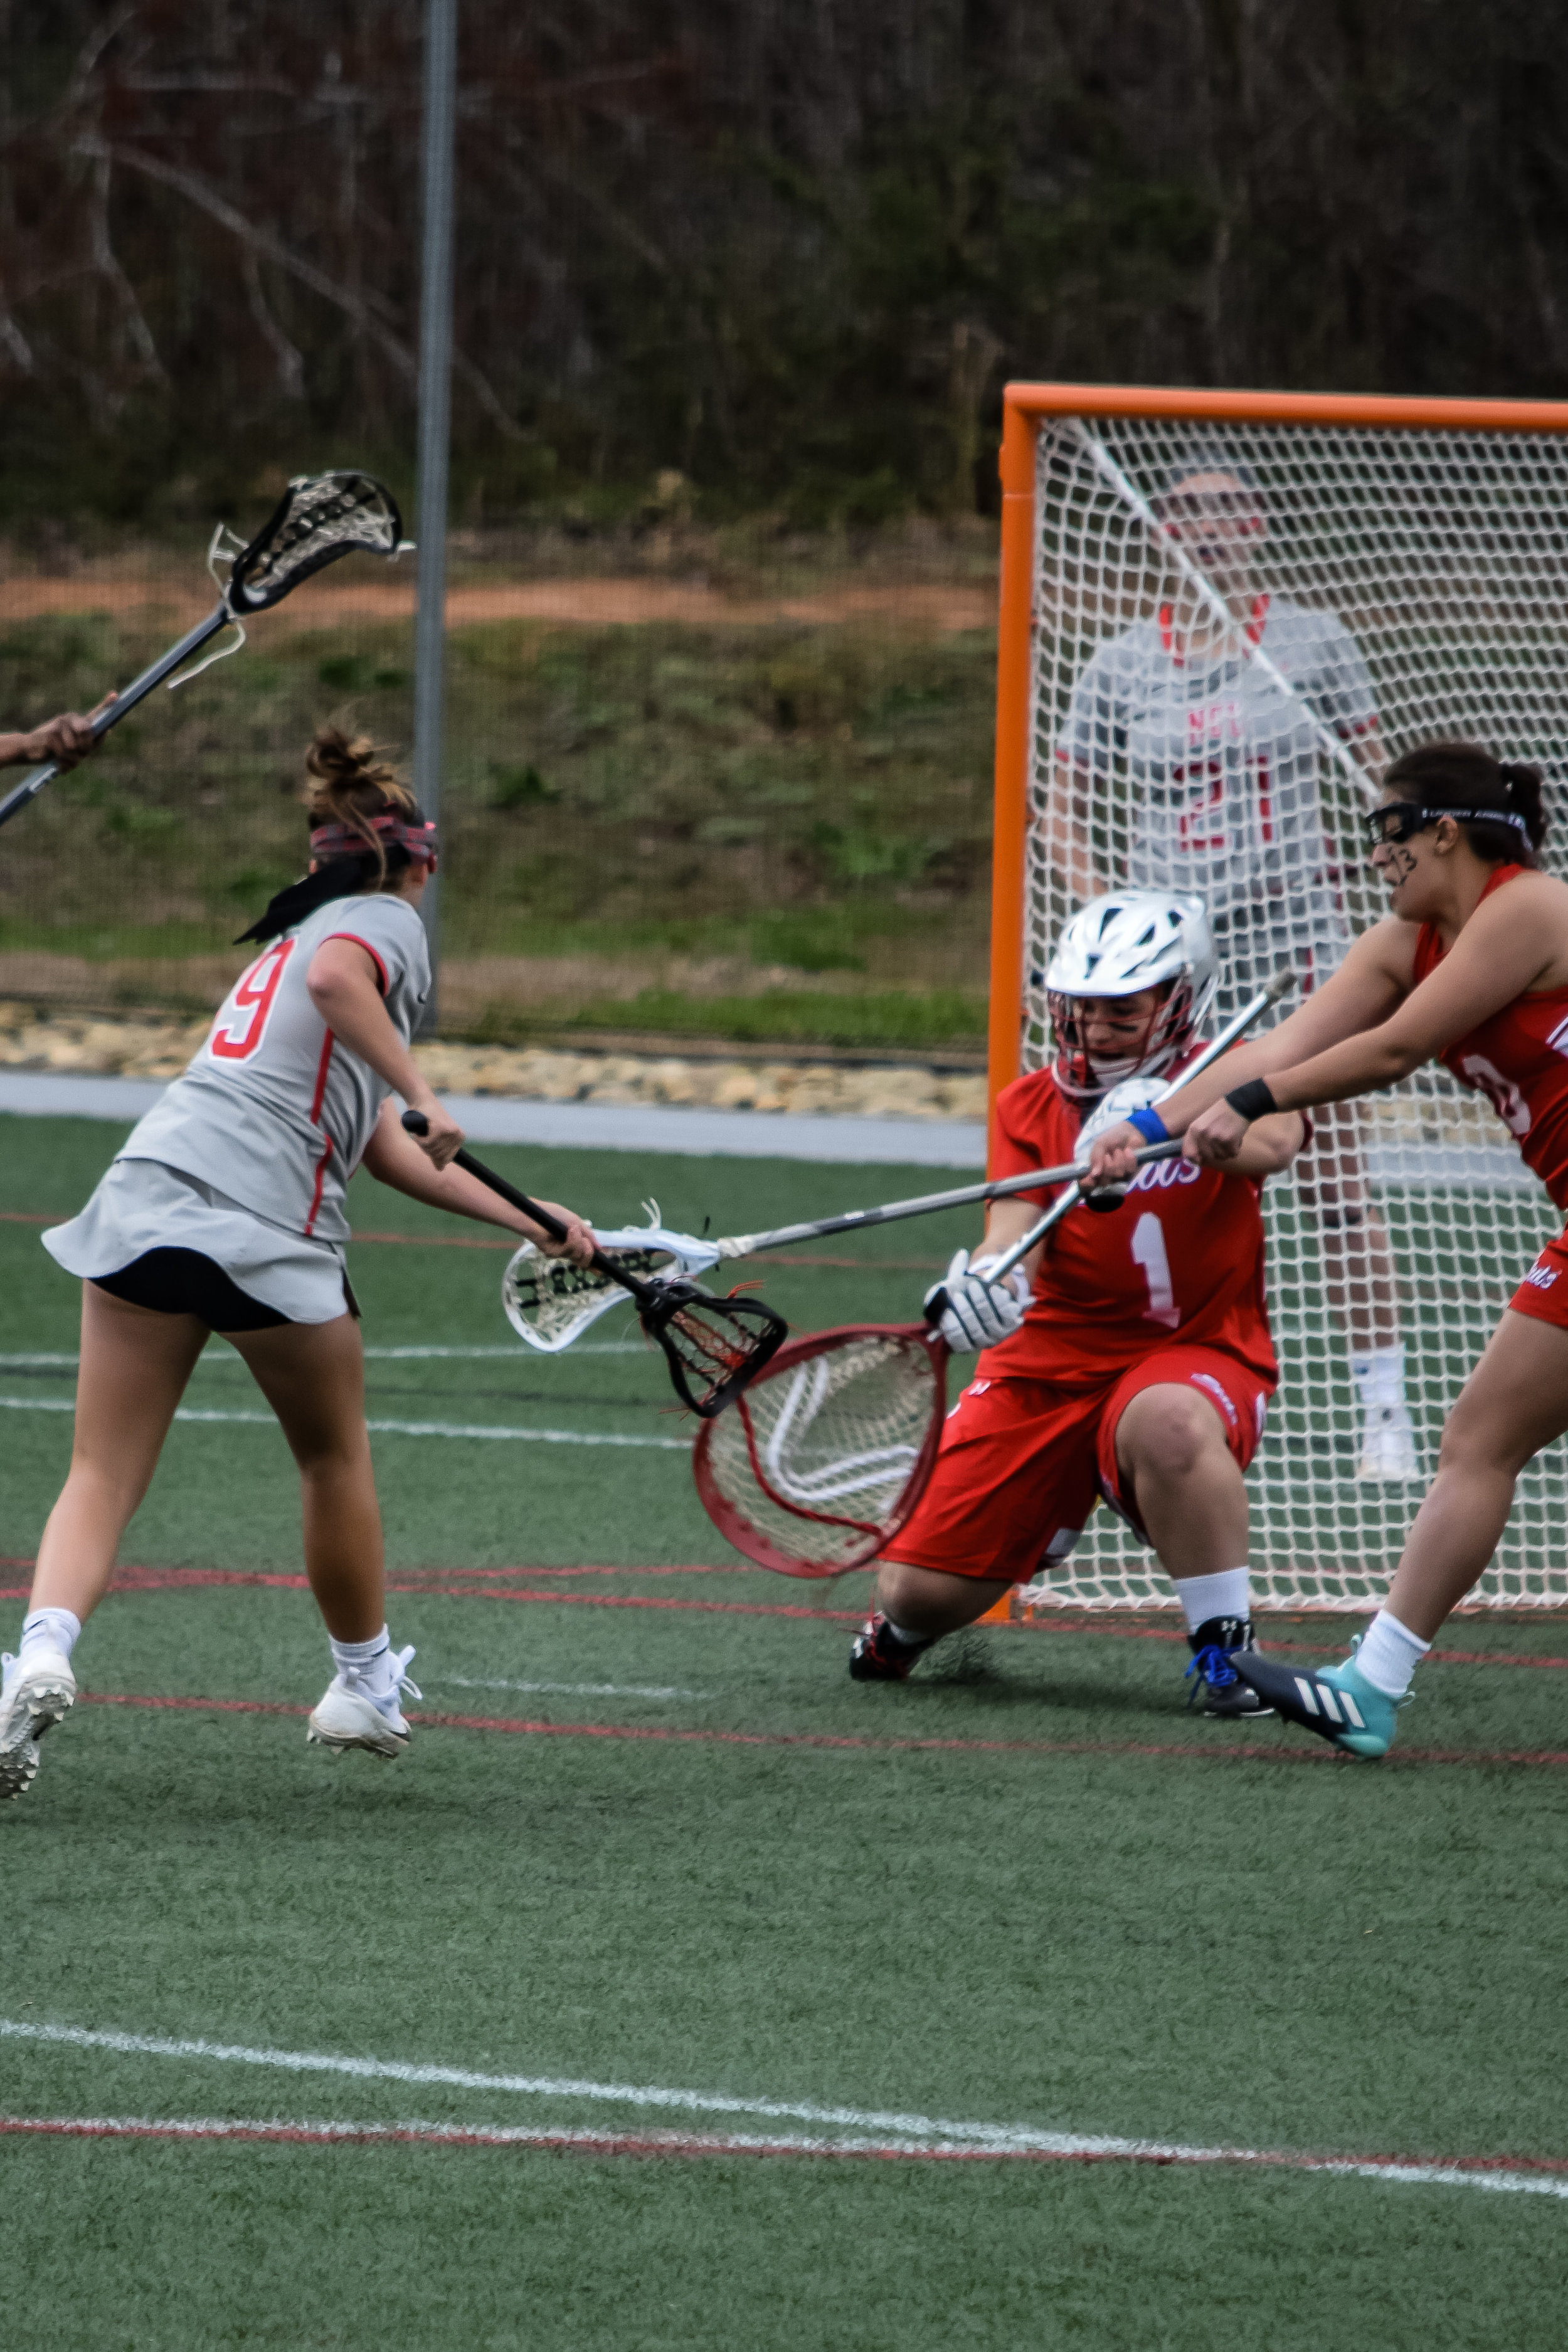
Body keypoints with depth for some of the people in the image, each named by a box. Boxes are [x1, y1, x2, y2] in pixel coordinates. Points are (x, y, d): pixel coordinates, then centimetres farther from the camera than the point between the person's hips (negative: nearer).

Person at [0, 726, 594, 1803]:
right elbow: (336, 982, -19)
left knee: (101, 1477, 0)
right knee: (335, 1459, 19)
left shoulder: (293, 935, 32)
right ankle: (365, 1684, 34)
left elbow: (387, 1150, 34)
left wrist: (530, 1221, 35)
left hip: (144, 1190, 6)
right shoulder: (389, 923, 9)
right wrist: (420, 1090, -12)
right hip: (265, 1221, -6)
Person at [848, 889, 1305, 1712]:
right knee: (919, 1593, -2)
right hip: (1052, 1359, 3)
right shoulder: (1033, 1105, 3)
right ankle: (901, 1631, 37)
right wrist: (987, 1282, -36)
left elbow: (1272, 1142, -29)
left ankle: (1223, 1650, -25)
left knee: (1165, 1421, -42)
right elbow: (1013, 1228, -11)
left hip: (1194, 1354, -3)